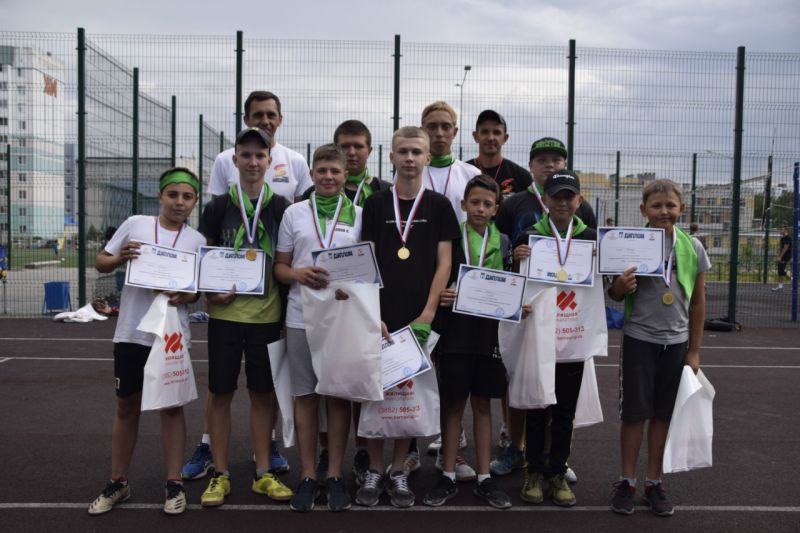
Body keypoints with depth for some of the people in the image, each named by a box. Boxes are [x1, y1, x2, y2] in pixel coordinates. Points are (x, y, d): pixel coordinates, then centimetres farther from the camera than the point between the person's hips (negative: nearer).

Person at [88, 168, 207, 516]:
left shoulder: (196, 240, 0)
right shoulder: (135, 224, 0)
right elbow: (101, 263, 7)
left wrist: (185, 296, -18)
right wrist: (119, 258, -15)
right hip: (131, 332, 1)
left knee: (171, 406, 7)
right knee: (126, 406, 12)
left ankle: (174, 484, 17)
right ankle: (118, 483, 26)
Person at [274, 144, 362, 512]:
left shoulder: (358, 215, 6)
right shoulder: (294, 213, 7)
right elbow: (279, 267, 9)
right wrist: (298, 274, -12)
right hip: (301, 316, 1)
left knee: (338, 396, 6)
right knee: (305, 395, 6)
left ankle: (335, 475, 18)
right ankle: (308, 475, 18)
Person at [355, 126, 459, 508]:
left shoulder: (439, 205, 5)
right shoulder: (376, 204, 6)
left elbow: (444, 262, 1)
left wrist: (427, 314, -8)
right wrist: (372, 314, -7)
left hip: (418, 317, 0)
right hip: (380, 315, 0)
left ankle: (398, 471, 21)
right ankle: (374, 471, 19)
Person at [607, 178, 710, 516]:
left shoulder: (693, 247, -1)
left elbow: (698, 302, 7)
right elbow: (616, 296, 2)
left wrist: (694, 350, 7)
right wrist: (620, 287, -23)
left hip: (676, 341, 2)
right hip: (639, 339, -2)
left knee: (663, 413, 10)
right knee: (634, 412, 4)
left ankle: (654, 482, 23)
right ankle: (626, 482, 19)